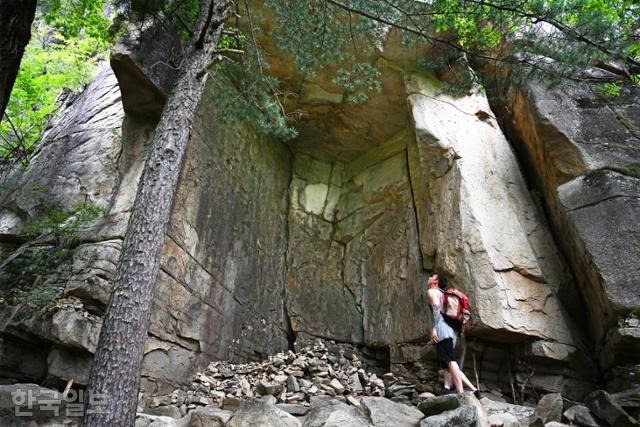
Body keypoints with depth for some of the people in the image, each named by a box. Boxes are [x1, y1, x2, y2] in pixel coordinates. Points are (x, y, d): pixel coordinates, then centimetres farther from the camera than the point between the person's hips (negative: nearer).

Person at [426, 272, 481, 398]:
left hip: (442, 329, -10)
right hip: (451, 330, 10)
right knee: (447, 363, 10)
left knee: (450, 362, -17)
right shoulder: (442, 294, 30)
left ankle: (460, 393, -23)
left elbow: (436, 308, -12)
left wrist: (434, 328, -21)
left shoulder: (431, 291, 4)